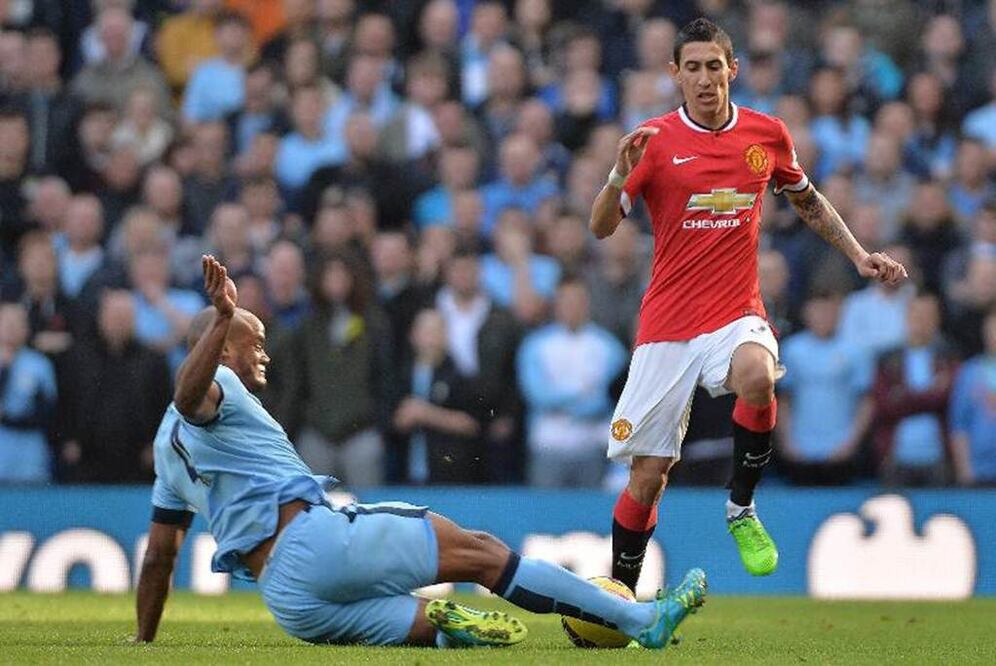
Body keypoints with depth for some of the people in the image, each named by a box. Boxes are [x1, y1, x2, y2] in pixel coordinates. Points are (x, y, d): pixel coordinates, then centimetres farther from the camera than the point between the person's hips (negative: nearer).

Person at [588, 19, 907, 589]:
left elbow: (808, 200, 22)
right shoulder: (656, 141, -3)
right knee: (647, 474, -2)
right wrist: (621, 175, -24)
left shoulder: (767, 134, 4)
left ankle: (743, 509, -12)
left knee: (756, 377, -35)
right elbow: (601, 227, -6)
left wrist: (859, 254, 13)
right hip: (667, 324, 0)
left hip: (738, 316, 0)